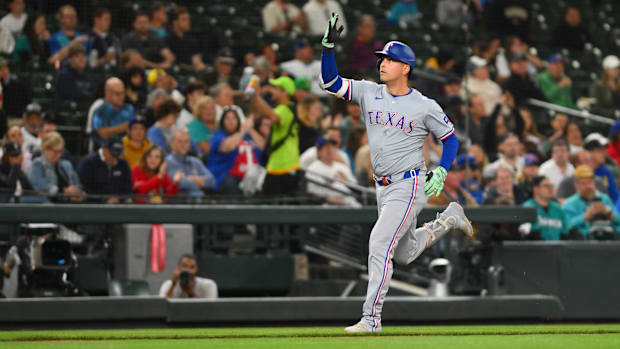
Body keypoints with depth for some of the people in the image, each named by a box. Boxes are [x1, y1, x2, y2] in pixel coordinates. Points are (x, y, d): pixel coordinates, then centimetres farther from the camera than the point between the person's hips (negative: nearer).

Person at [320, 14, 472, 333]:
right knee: (405, 254, 20)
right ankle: (448, 219, 44)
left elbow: (450, 138, 3)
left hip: (410, 185, -7)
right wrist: (328, 46, -16)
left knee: (379, 244, -19)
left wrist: (441, 171, -11)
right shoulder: (369, 93, 3)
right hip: (384, 188, 7)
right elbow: (331, 82, -4)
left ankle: (371, 318, -16)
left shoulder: (425, 106, -7)